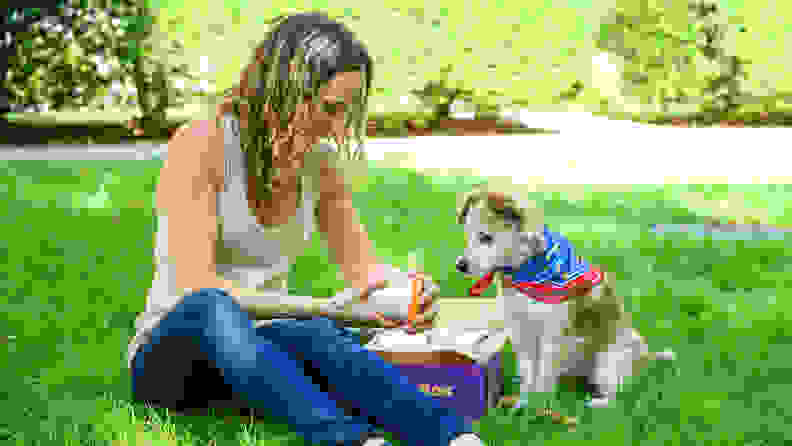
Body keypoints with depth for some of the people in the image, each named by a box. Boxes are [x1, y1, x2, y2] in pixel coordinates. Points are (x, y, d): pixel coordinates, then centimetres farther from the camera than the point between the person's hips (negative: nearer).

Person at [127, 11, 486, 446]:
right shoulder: (199, 145, -14)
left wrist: (405, 286, -17)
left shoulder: (319, 166, 5)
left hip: (259, 348, 4)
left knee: (314, 336, -34)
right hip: (170, 349, -3)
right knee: (211, 309, -40)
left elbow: (363, 268, 8)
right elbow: (196, 285, -22)